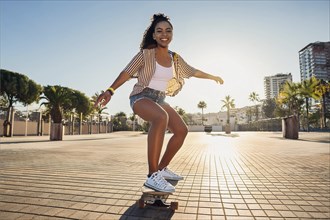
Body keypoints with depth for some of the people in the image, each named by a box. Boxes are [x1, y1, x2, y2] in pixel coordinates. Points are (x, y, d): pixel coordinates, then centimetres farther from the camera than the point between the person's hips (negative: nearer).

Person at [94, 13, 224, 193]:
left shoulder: (175, 58, 9)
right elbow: (126, 73, -14)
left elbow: (193, 71, 22)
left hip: (160, 100, 7)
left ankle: (162, 169, 11)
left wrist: (213, 77, 33)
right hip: (141, 97, -7)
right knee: (161, 117, -38)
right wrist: (110, 91, -29)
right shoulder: (146, 53, -7)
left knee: (182, 130, -2)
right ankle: (153, 176, -33)